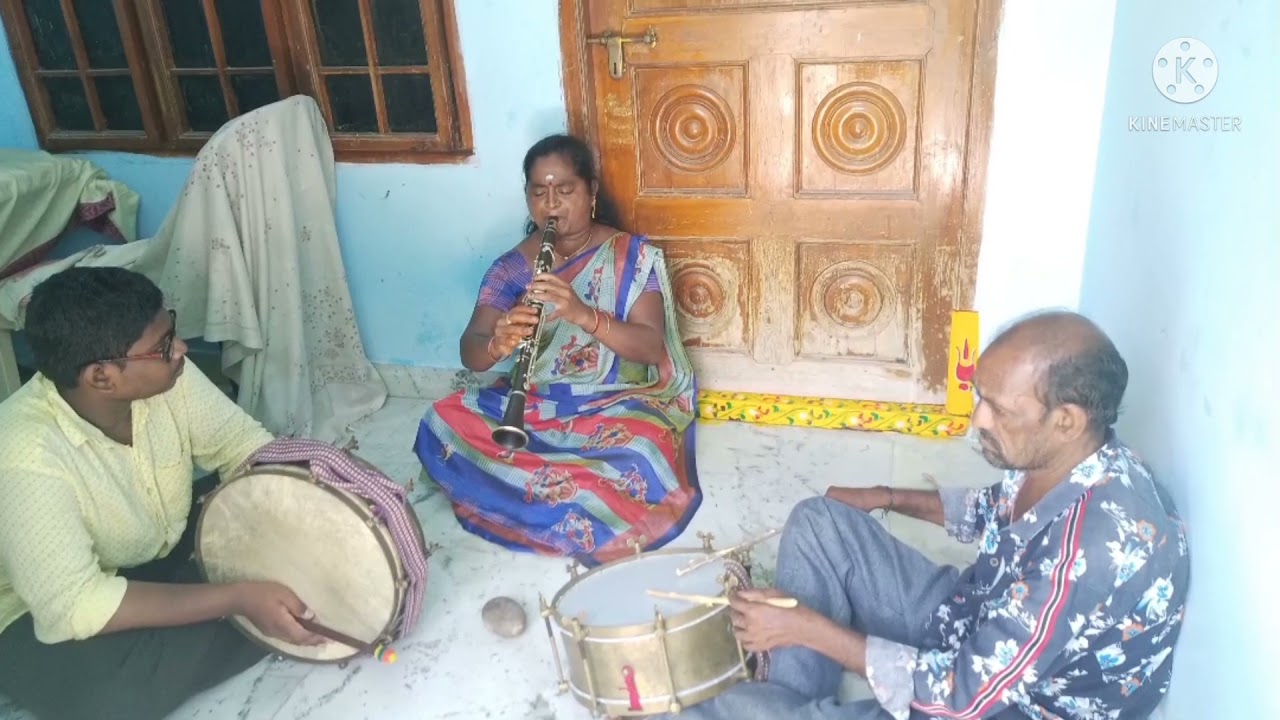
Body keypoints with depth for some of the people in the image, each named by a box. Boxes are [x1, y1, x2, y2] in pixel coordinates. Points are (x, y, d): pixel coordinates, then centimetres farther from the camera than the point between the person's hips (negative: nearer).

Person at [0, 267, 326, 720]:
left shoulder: (165, 377, -19)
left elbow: (246, 446, -10)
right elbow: (77, 607, -36)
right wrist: (238, 599, -39)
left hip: (167, 547, 5)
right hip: (53, 611, -5)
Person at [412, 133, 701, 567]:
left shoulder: (633, 257, -7)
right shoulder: (512, 266, 0)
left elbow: (652, 347, -18)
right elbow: (470, 354, -8)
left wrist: (584, 315, -36)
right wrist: (498, 343, -34)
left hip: (618, 405, -3)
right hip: (535, 405, 3)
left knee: (639, 463, -36)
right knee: (441, 427, -20)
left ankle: (528, 501, -8)